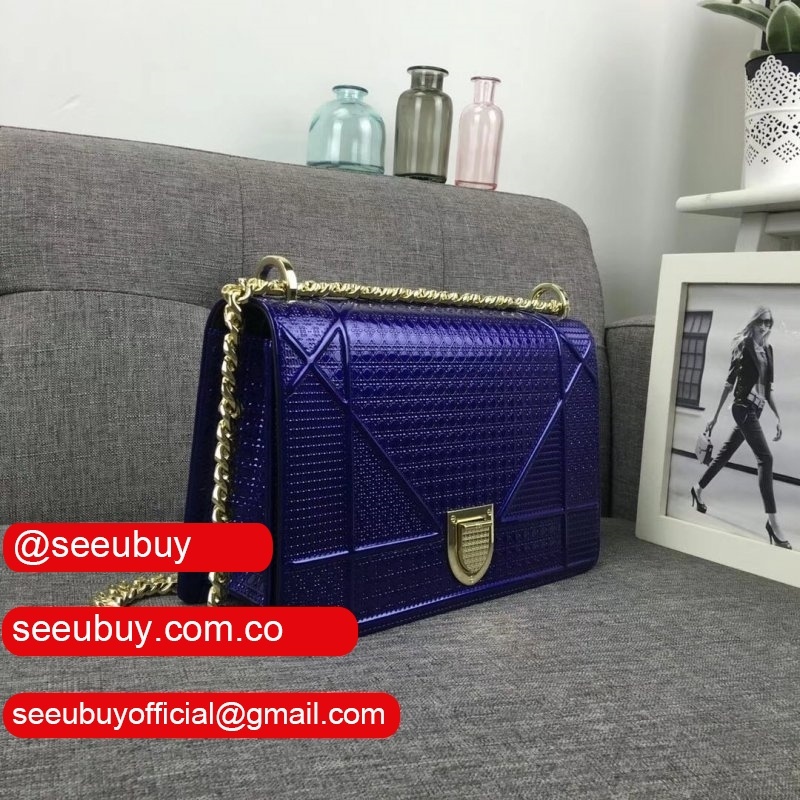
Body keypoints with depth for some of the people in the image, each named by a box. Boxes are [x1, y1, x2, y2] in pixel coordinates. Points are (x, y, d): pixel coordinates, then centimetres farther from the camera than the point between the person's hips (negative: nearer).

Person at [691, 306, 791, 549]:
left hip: (755, 409, 8)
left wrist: (778, 417, 13)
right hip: (744, 407, -8)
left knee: (726, 452, 16)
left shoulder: (768, 349, 13)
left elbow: (768, 388, 17)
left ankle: (698, 488, 33)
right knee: (765, 458, -15)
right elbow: (730, 380, -7)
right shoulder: (744, 345, -7)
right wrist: (716, 414, -6)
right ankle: (772, 519, -17)